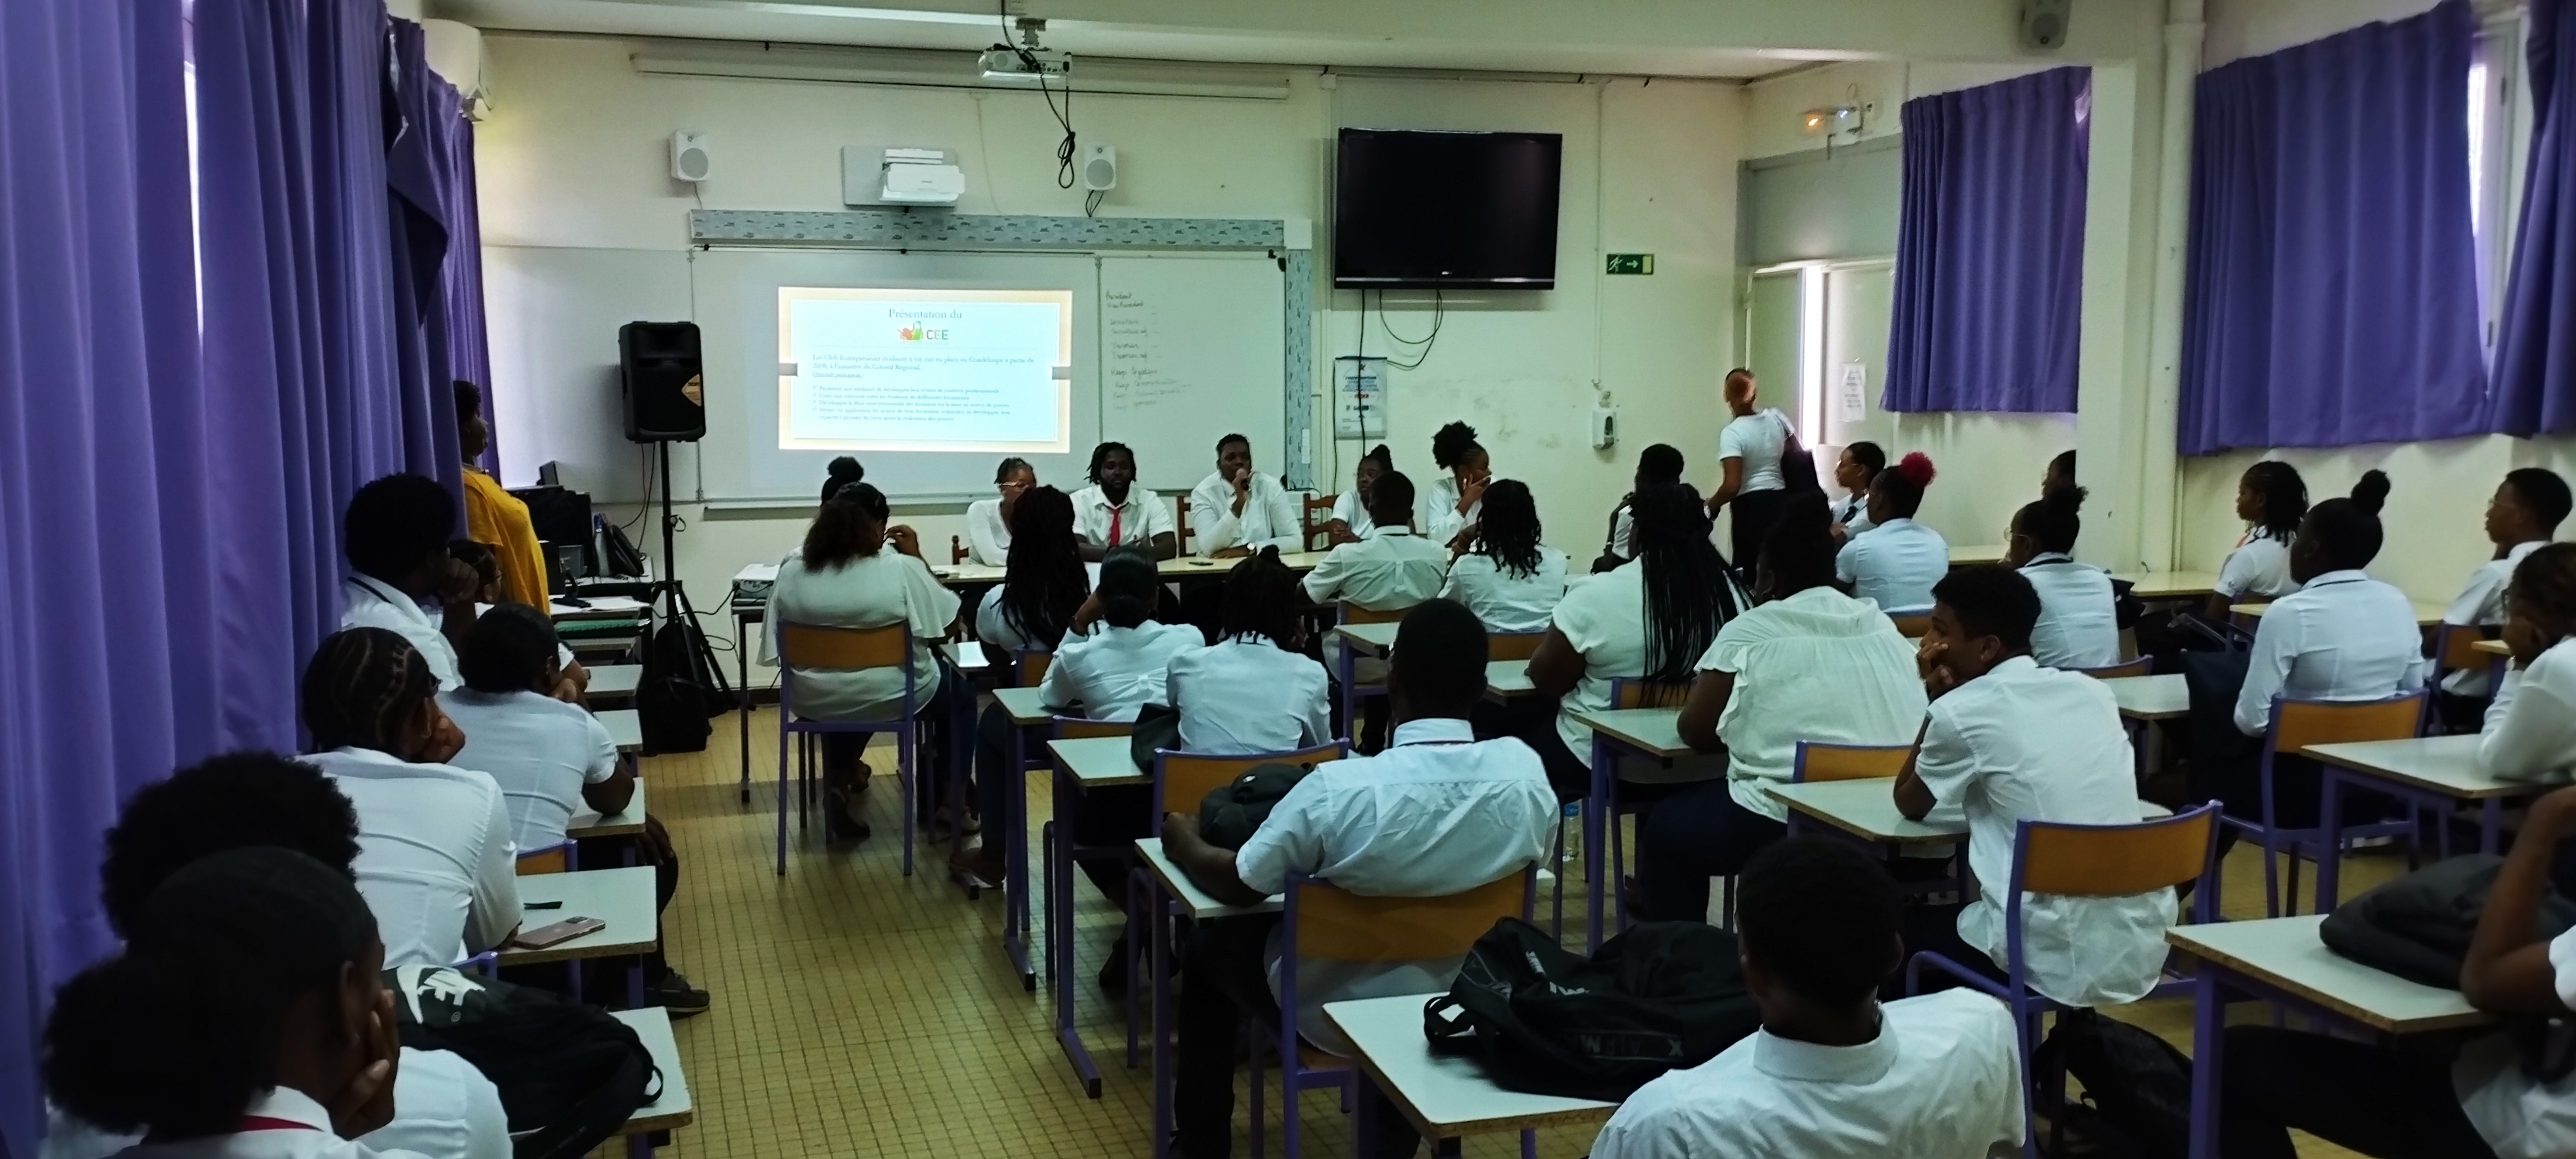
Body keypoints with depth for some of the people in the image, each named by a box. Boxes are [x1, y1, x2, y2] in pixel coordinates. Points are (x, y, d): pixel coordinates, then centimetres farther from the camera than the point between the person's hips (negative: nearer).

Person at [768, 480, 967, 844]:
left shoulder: (791, 568, -7)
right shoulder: (900, 569, -18)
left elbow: (780, 640, 5)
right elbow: (947, 626, -8)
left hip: (814, 700, 4)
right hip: (892, 698, -4)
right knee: (959, 692, 26)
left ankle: (841, 779, 33)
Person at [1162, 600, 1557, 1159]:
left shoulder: (1338, 788, -31)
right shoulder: (1526, 772, -21)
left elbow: (1237, 885, -15)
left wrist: (1184, 842, 6)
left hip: (1328, 1014, -3)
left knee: (1212, 945, 25)